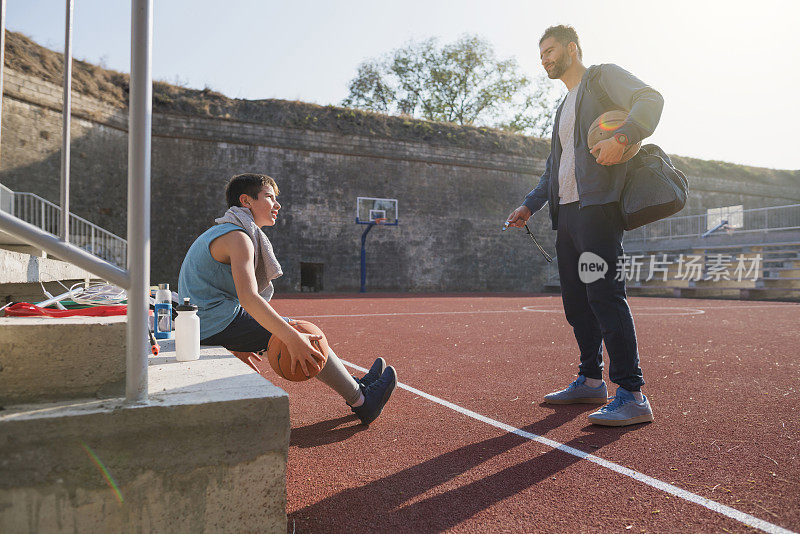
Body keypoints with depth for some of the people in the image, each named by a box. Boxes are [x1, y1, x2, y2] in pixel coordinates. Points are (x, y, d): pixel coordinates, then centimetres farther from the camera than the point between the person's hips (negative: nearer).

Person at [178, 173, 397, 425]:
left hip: (203, 327, 11)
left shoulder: (217, 233, 20)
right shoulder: (238, 237, -15)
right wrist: (293, 339, -37)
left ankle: (354, 385, 21)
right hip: (221, 322, -11)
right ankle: (361, 402, -1)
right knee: (307, 333, -9)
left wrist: (235, 345, 23)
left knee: (294, 331, 15)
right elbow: (248, 298, -31)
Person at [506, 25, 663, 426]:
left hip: (597, 206, -8)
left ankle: (632, 395, -13)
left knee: (603, 294, -16)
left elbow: (651, 99, -10)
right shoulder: (565, 106, 29)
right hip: (566, 213, 9)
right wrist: (530, 205, 20)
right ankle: (591, 381, 17)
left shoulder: (604, 77, 6)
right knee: (576, 299, 7)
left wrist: (621, 137, -27)